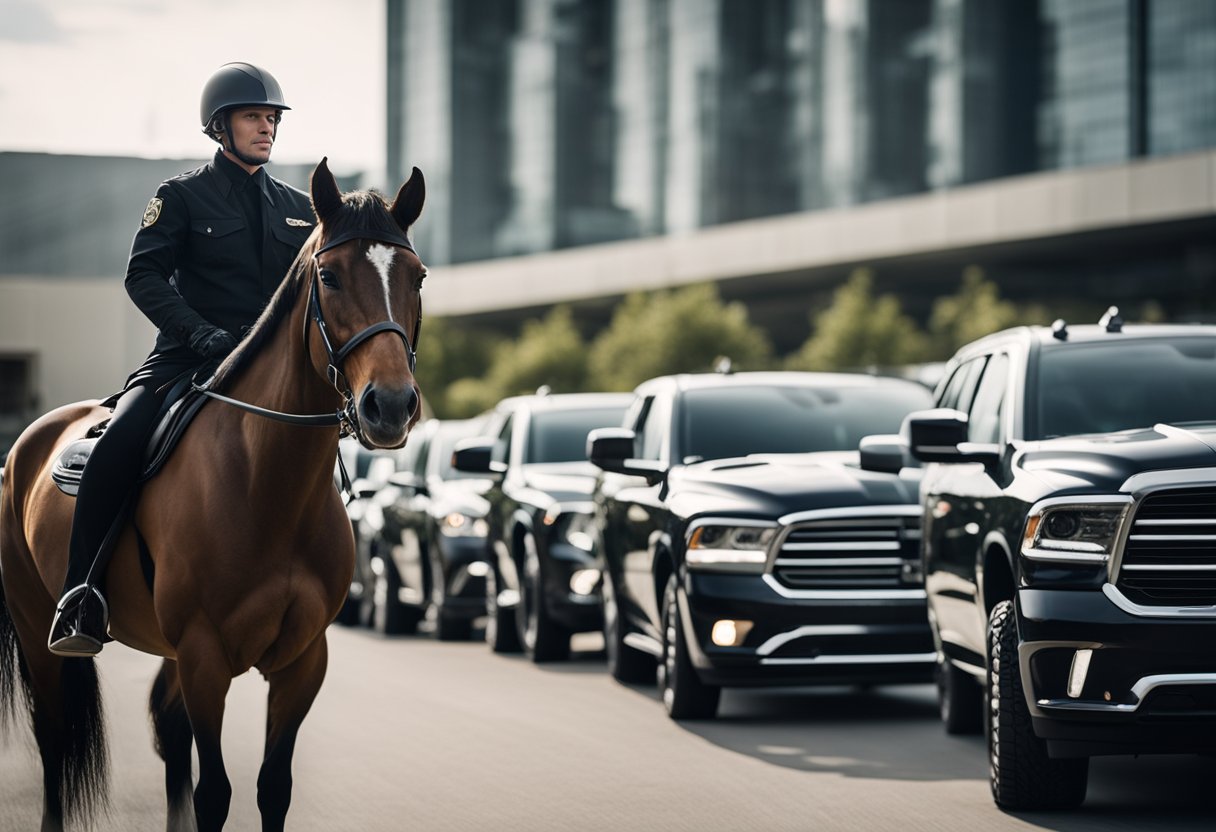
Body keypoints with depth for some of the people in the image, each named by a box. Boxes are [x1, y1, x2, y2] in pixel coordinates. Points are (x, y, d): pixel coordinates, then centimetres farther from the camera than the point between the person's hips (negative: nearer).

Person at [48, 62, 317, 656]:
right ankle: (81, 599, -22)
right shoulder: (183, 196, 4)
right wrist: (199, 332, -21)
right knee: (117, 447, -27)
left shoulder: (300, 210, 16)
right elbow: (144, 275, -6)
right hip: (186, 361, -4)